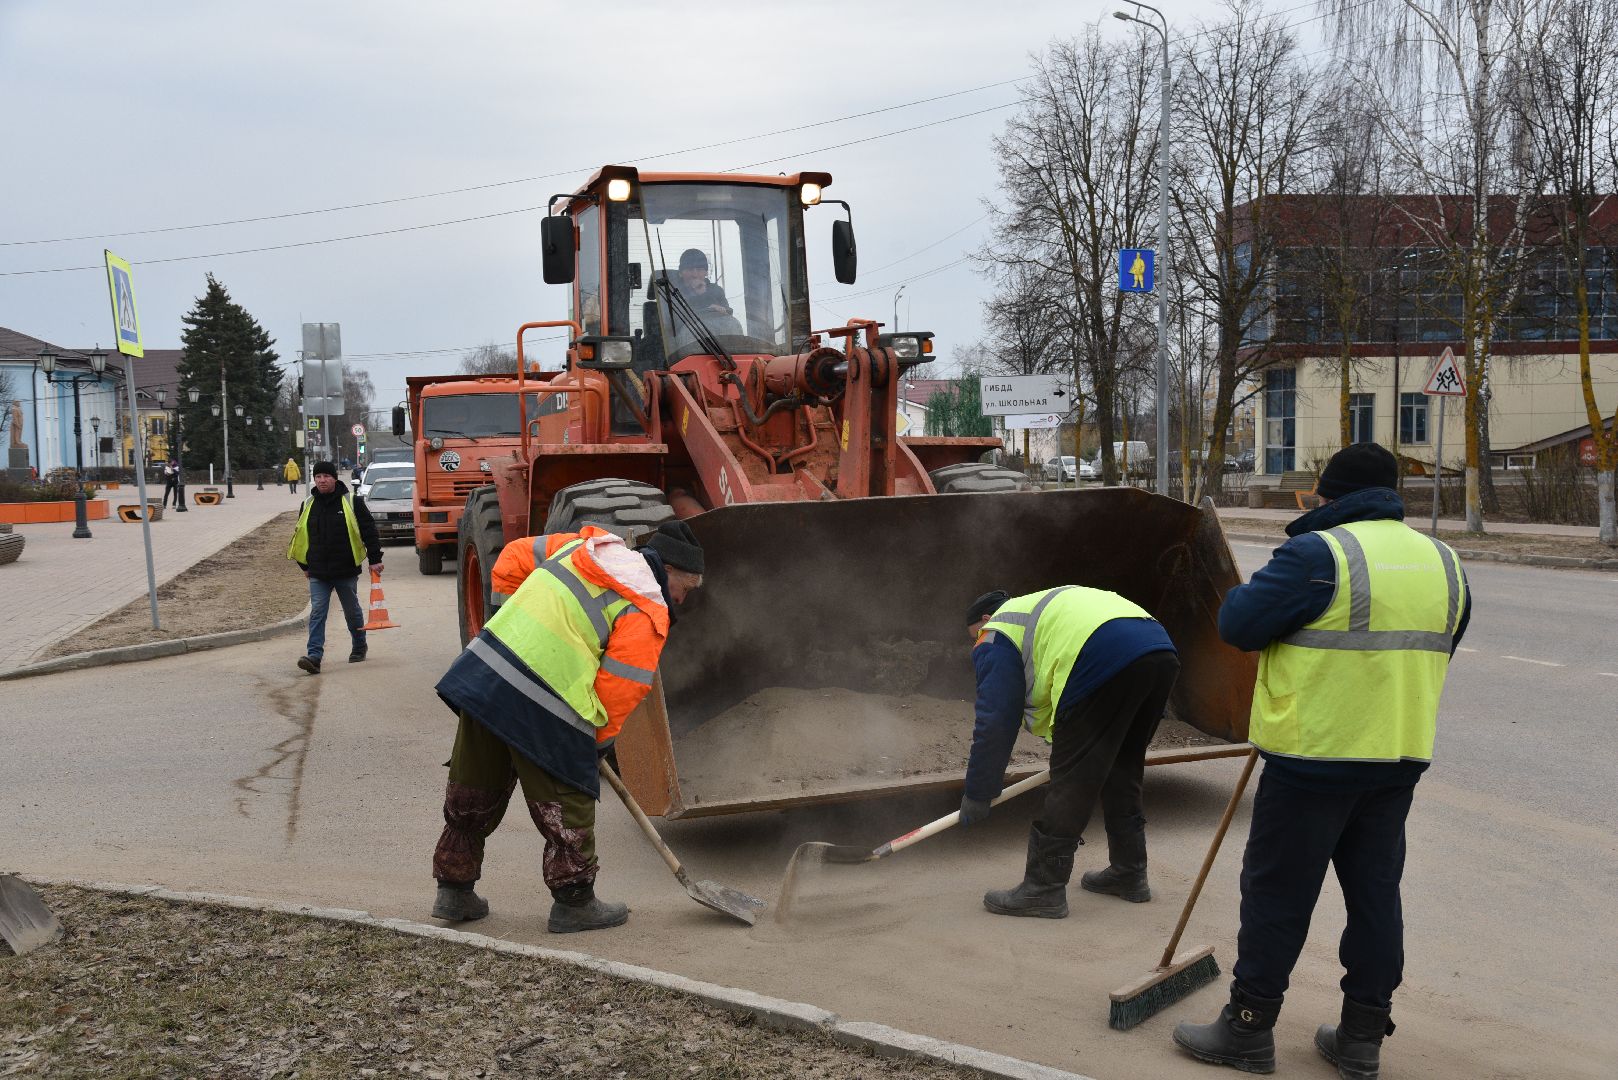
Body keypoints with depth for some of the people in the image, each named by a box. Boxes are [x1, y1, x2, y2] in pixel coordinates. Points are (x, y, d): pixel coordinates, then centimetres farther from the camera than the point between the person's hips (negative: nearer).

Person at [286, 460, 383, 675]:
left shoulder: (352, 502, -5)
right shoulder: (309, 505, 6)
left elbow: (369, 530, -4)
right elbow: (301, 537, 17)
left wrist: (375, 559, -7)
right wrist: (304, 565, 16)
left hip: (346, 571, -2)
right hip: (318, 574, 2)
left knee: (352, 611, 14)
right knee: (317, 613, -8)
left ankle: (359, 647, 34)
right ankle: (314, 656, -14)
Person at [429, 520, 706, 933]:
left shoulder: (581, 546, 18)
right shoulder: (647, 612, -2)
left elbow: (513, 557, 24)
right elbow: (620, 689, -6)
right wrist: (600, 742, 10)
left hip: (480, 674, 8)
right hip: (540, 710, -7)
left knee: (472, 796, 20)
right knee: (568, 806, 10)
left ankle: (454, 891, 33)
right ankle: (573, 902, 20)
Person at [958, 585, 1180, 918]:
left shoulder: (996, 633, 14)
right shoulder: (1039, 608, 38)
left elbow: (995, 720, 8)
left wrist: (976, 796, 15)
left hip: (1107, 663, -9)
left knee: (1070, 781, 0)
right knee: (1121, 772, 23)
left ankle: (1043, 889, 6)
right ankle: (1129, 873, 33)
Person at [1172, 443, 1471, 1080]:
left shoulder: (1319, 553, -15)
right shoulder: (1442, 563, 9)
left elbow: (1239, 624, -14)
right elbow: (1433, 653, 19)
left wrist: (1257, 593, 6)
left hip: (1315, 758, -7)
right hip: (1400, 759, 7)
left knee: (1277, 892, 4)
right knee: (1375, 892, 14)